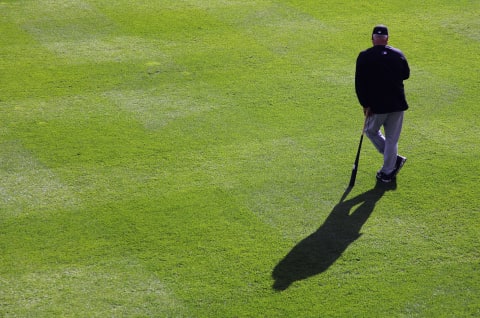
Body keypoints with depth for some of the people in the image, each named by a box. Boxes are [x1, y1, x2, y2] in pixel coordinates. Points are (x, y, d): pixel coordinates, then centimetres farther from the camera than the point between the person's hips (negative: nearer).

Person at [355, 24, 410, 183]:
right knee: (392, 138, 12)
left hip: (377, 105, -3)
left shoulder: (364, 57, -7)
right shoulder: (398, 54, 2)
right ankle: (387, 172, 15)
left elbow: (359, 83, -10)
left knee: (371, 131, 20)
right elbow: (406, 75, 18)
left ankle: (394, 159, 10)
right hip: (397, 104, 3)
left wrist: (365, 104, -5)